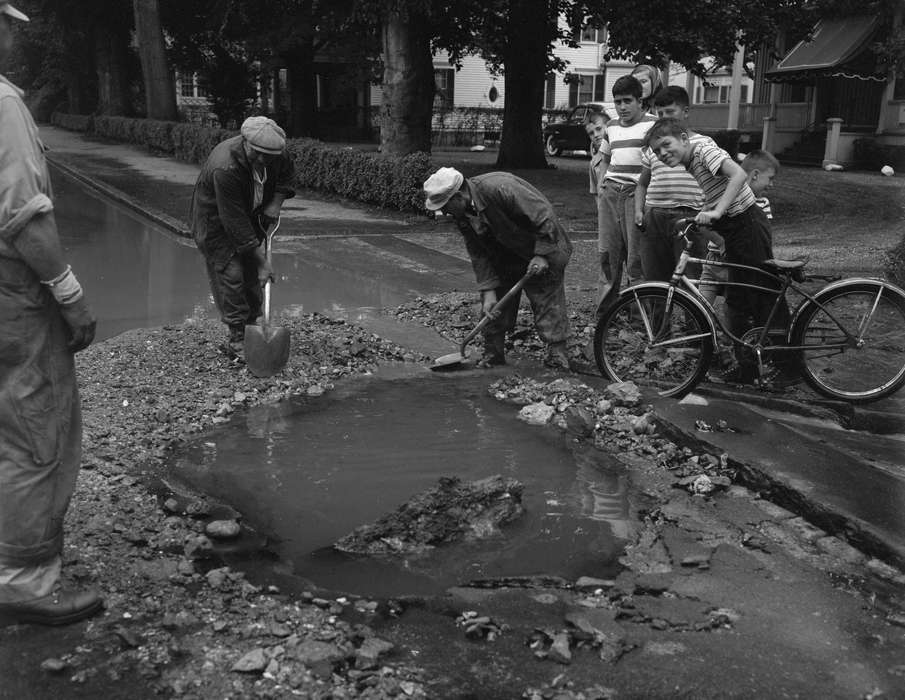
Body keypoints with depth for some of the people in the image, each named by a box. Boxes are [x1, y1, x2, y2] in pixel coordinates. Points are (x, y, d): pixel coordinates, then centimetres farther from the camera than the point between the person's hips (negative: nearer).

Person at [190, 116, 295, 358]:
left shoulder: (275, 153, -18)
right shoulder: (224, 168, -38)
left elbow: (286, 174, 8)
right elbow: (236, 223, -35)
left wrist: (276, 202, -11)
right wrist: (262, 262, -32)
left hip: (251, 216, 6)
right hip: (216, 222, -6)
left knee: (252, 276, 6)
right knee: (230, 275, -12)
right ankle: (237, 340, -7)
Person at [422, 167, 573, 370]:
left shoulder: (500, 188, -34)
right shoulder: (462, 213, -10)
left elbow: (544, 216, -30)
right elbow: (479, 254, -7)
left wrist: (542, 255, -28)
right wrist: (488, 290, -15)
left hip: (542, 251, -7)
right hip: (505, 258, 7)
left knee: (548, 302, -8)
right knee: (494, 306, 6)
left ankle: (558, 353, 1)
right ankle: (493, 354, 16)